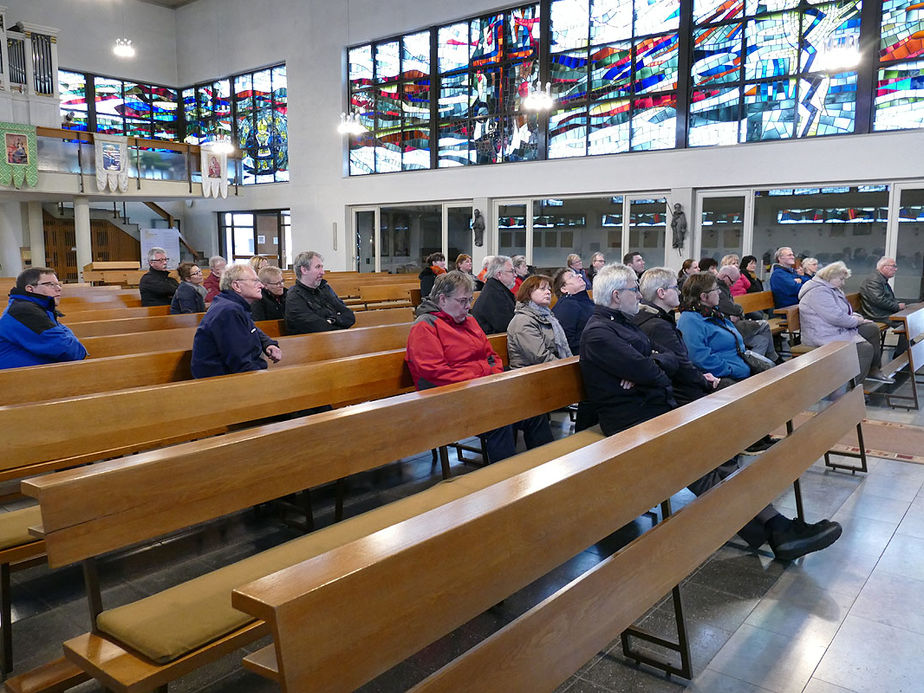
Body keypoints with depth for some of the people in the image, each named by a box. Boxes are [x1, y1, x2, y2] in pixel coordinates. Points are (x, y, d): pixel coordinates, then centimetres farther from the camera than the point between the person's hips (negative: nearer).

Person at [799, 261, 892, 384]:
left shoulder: (832, 289, 19)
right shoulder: (818, 292, -19)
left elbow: (844, 310, 27)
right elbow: (836, 317, -26)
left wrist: (856, 317, 6)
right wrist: (857, 321, -10)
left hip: (837, 328, 12)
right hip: (824, 336, -12)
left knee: (872, 328, 12)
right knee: (866, 348, -22)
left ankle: (873, 370, 18)